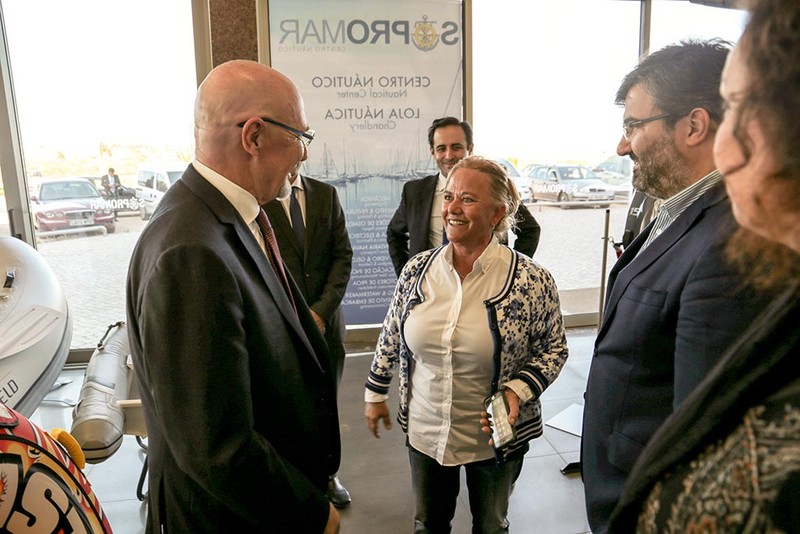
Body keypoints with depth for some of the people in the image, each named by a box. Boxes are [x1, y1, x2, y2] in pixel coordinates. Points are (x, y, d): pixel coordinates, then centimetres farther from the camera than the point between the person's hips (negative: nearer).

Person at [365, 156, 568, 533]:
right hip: (425, 430, 3)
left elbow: (554, 349, -6)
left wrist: (519, 390, -22)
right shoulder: (416, 270, -8)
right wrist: (375, 393, 10)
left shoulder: (532, 281, -17)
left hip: (494, 436, -2)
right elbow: (392, 336, 4)